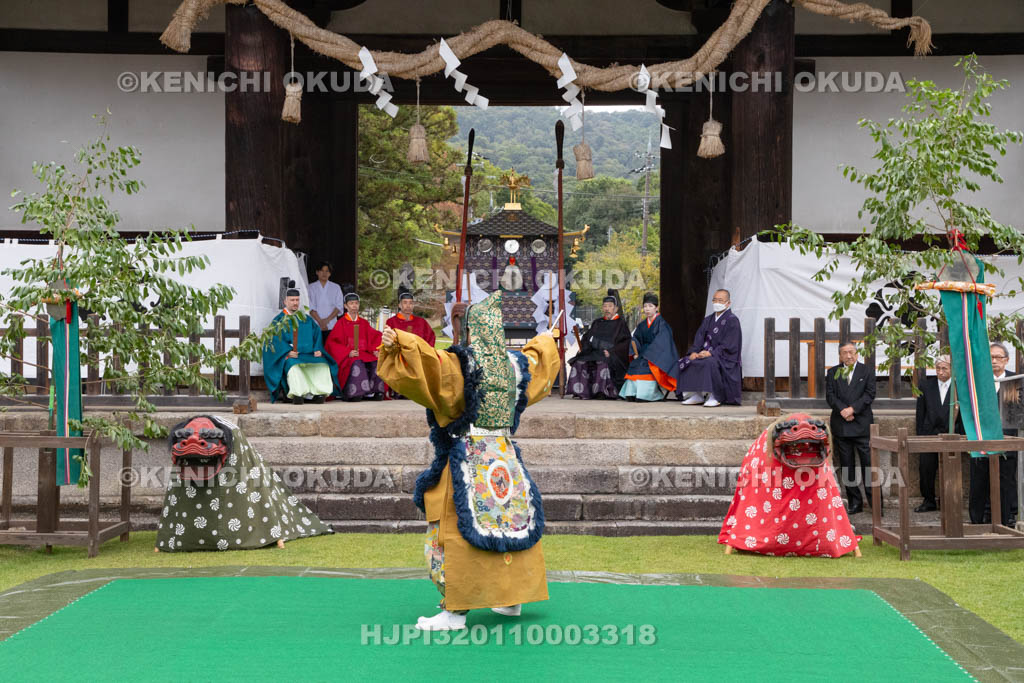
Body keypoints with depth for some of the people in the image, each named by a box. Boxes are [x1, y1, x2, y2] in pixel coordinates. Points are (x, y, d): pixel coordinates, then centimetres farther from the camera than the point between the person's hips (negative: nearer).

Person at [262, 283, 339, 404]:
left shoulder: (306, 319, 23)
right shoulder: (278, 320, 10)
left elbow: (317, 334, 15)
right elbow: (276, 339, -3)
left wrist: (317, 349, -5)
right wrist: (288, 351, -20)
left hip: (309, 354, 4)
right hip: (290, 357, -3)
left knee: (323, 364, -26)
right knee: (293, 366, -38)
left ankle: (320, 392, -35)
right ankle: (297, 394, -45)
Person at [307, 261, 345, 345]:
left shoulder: (336, 287, 13)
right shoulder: (311, 287, 9)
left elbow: (339, 306, 5)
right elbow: (311, 307, 0)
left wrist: (328, 319, -7)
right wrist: (320, 321, -10)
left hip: (331, 326, 1)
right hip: (316, 326, -1)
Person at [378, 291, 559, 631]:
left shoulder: (459, 365, -13)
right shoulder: (516, 364, 8)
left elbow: (426, 360, -32)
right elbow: (539, 357, 30)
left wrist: (397, 343, -40)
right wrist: (545, 341, 51)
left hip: (468, 460, -6)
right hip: (505, 457, 6)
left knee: (458, 530, -3)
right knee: (510, 520, 17)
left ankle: (455, 610, -3)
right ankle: (512, 599, 26)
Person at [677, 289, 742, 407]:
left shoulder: (732, 320, -6)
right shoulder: (708, 320, 17)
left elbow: (729, 345, -15)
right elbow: (699, 337, 8)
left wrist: (711, 353, -25)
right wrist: (694, 352, -12)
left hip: (725, 357, -7)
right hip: (708, 353, 7)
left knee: (710, 363, -37)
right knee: (686, 361, -13)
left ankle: (715, 396, -26)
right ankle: (697, 395, -14)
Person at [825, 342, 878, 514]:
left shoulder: (867, 371, 6)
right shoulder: (832, 373, 11)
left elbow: (869, 394, -4)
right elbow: (830, 396, 1)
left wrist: (852, 409, -14)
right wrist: (842, 410, -15)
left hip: (862, 424, -2)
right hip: (841, 426, 2)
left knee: (868, 464, -5)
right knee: (847, 466, 5)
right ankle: (854, 503, 12)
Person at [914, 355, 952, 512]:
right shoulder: (926, 386, 8)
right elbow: (920, 412, 9)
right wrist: (920, 434, 2)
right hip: (929, 434, 2)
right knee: (926, 468, 0)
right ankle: (929, 501, 12)